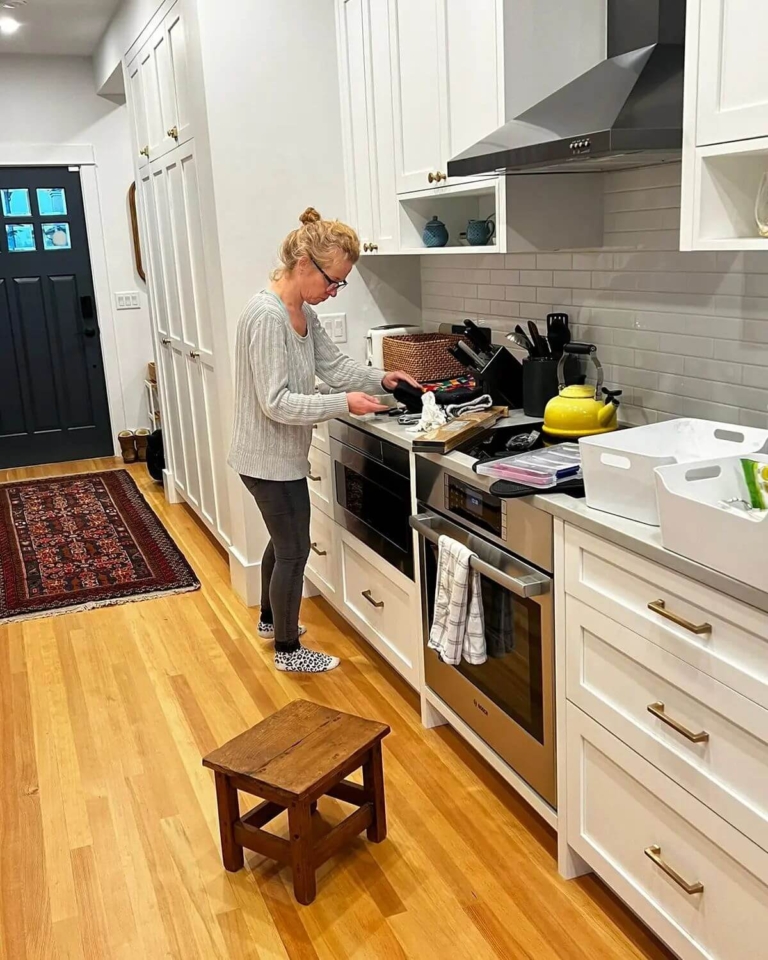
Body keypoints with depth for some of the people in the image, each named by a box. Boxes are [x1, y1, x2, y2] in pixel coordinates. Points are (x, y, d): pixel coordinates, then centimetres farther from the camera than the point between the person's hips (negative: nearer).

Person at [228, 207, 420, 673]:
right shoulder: (267, 316, -26)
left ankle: (271, 618, 47)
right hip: (270, 457, -10)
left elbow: (334, 363, 9)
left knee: (283, 541, 25)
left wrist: (380, 378, -7)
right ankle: (288, 649, 23)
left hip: (282, 454, 10)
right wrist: (343, 404, -30)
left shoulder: (304, 312, 4)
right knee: (295, 550, 4)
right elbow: (276, 403, -28)